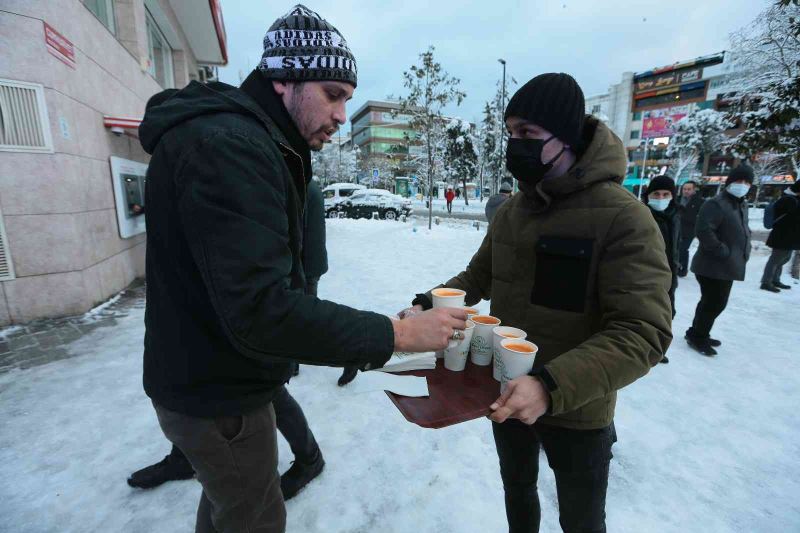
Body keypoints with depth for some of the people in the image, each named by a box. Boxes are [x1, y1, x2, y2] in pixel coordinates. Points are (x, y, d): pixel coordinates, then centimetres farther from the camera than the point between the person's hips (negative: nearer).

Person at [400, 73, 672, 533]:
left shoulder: (623, 218, -21)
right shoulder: (509, 212, -2)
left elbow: (643, 333, -26)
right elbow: (478, 278, 8)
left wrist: (552, 386, -38)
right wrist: (428, 304, -9)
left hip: (576, 410, -4)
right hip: (506, 393, 5)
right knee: (517, 491, 29)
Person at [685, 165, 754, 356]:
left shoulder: (742, 205, 17)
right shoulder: (715, 204, -16)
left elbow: (744, 231, 29)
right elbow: (704, 231, -27)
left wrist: (744, 252, 15)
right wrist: (723, 251, -22)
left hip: (728, 266, 10)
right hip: (713, 266, -10)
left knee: (717, 302, 16)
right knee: (713, 303, -5)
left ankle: (700, 334, 29)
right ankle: (696, 336, 10)